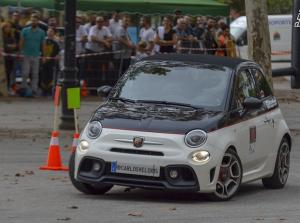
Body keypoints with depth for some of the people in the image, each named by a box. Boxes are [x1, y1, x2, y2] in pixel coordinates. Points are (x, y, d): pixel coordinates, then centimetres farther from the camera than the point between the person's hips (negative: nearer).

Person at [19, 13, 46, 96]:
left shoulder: (41, 32, 6)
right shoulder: (25, 30, 3)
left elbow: (43, 45, 9)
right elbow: (21, 42, 1)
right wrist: (20, 52, -9)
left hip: (36, 56, 1)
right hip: (26, 55, -1)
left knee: (35, 74, 3)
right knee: (25, 73, -2)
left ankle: (34, 89, 5)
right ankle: (24, 88, 7)